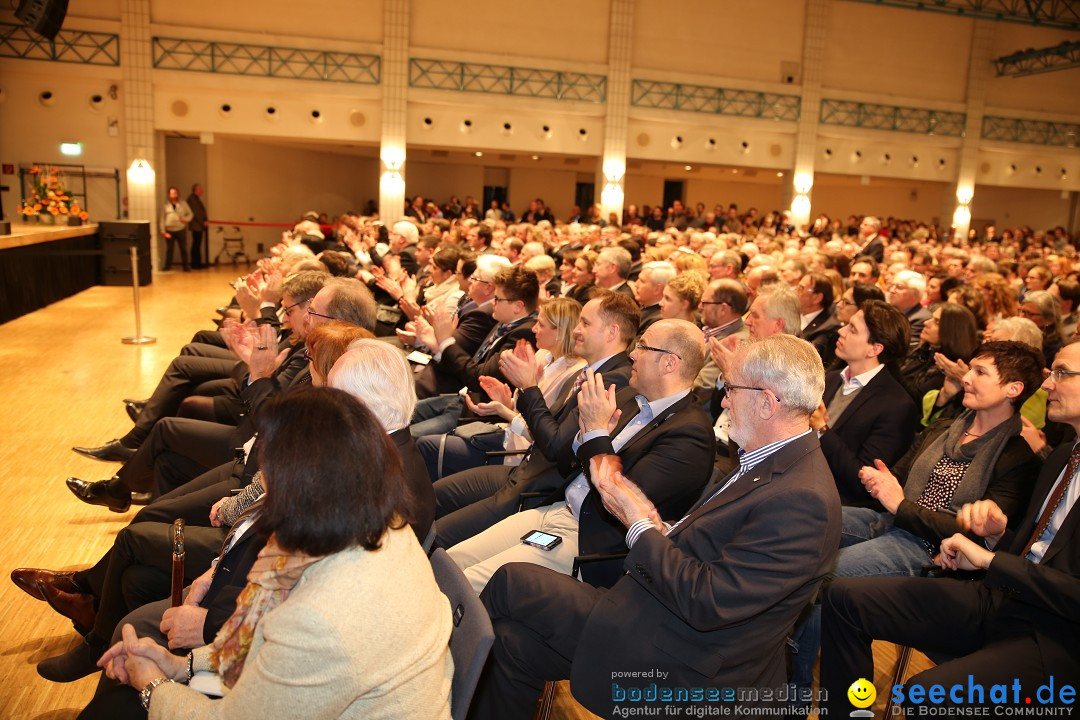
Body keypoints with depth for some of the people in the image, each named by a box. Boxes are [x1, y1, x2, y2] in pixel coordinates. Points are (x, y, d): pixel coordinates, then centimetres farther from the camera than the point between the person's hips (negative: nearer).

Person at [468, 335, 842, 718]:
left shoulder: (802, 501, -26)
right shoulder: (767, 463, 6)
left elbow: (706, 604, -27)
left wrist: (640, 525, -16)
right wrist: (654, 523, -7)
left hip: (676, 665, -8)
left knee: (510, 583, -1)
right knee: (513, 640, 5)